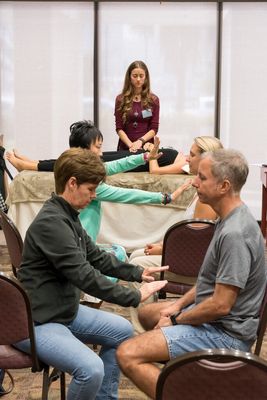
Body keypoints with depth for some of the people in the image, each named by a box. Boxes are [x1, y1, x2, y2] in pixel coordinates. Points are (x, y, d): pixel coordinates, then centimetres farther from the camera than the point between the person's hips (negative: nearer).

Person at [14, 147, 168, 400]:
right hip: (36, 323, -11)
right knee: (91, 369, -29)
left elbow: (97, 258, 18)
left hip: (66, 310, 11)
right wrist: (135, 297, -22)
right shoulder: (51, 222, -24)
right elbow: (84, 275, -27)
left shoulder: (68, 217, 8)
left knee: (122, 331, 15)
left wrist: (138, 273, 9)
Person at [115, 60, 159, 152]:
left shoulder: (153, 99, 5)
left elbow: (154, 128, 1)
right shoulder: (120, 99, 4)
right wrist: (130, 144, -15)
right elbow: (119, 128, 0)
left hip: (147, 146, 0)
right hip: (126, 147, 0)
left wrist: (140, 141, -15)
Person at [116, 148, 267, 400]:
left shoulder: (235, 234, -27)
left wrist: (176, 320, -12)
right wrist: (179, 305, 9)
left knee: (128, 355, -22)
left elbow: (220, 305, -26)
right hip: (212, 317, 11)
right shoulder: (230, 219, 5)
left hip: (225, 331, -11)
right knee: (147, 313, 31)